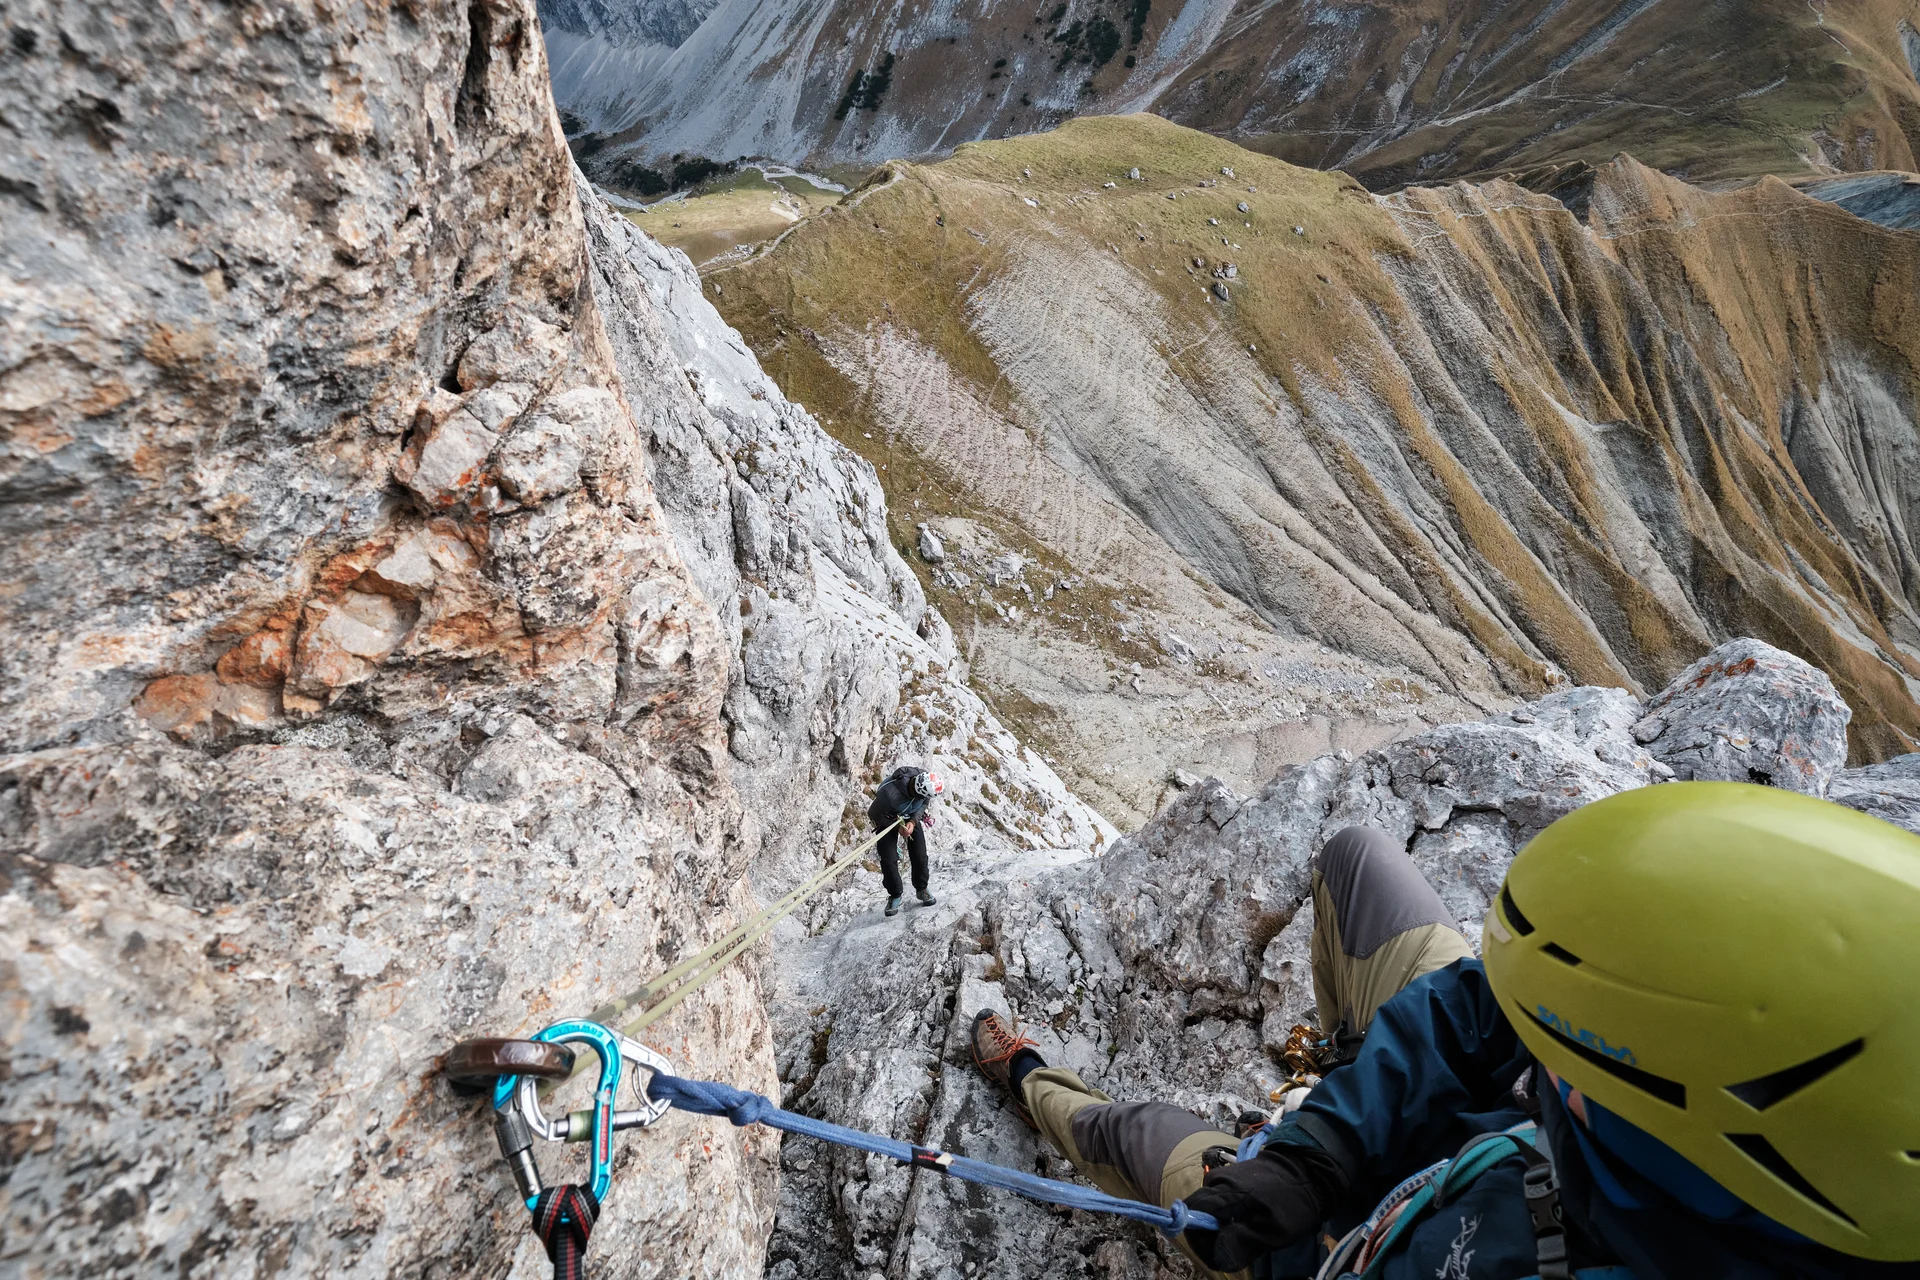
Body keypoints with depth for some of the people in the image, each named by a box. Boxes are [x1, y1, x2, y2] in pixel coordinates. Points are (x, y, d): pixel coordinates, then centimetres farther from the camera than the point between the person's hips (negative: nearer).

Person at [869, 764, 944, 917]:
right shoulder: (890, 793, -45)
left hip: (912, 818, 4)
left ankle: (921, 889, 22)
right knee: (889, 859, -9)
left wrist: (913, 821, -21)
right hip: (888, 819, -4)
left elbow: (925, 803, -7)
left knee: (920, 856, 0)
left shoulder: (924, 778, -31)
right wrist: (898, 827, -24)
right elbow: (873, 814, -24)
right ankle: (895, 895, 13)